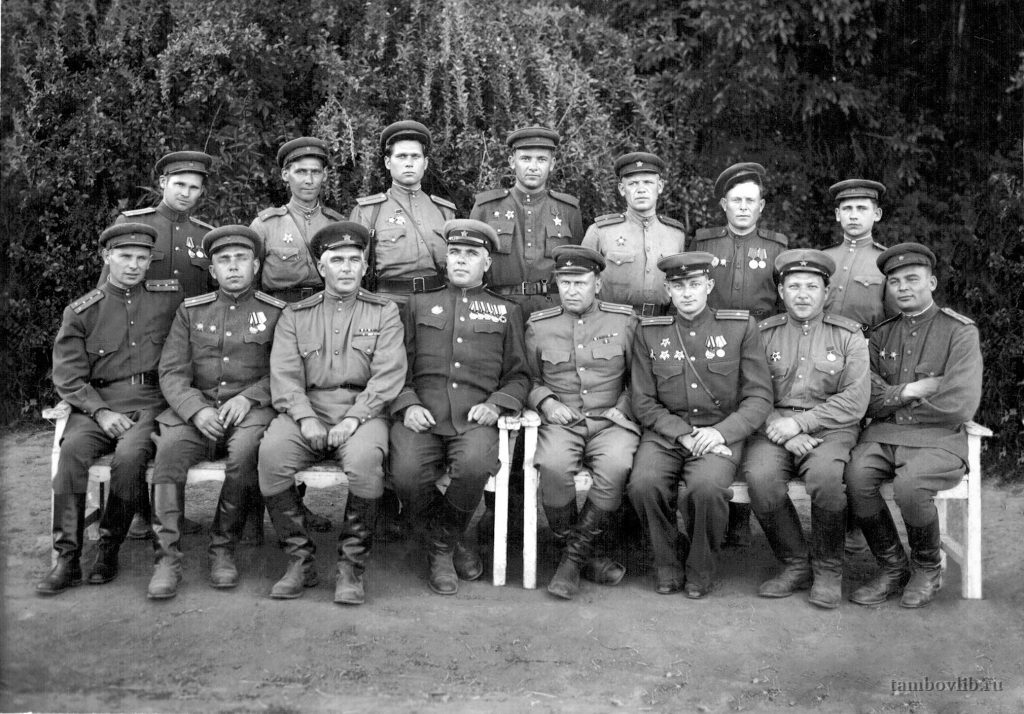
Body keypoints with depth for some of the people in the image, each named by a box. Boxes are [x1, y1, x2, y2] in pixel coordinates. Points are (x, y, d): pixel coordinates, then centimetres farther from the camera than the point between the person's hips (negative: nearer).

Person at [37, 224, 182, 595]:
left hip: (151, 402, -1)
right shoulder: (80, 312, 8)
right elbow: (68, 377, 4)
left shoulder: (171, 296, 9)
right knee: (72, 449, -29)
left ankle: (109, 548, -13)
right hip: (97, 404, 1)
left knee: (129, 454, -31)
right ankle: (67, 558, -21)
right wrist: (101, 412, -12)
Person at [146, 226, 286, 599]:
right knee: (168, 448, -29)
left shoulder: (275, 312, 8)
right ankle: (167, 558, -23)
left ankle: (223, 550, -17)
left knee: (245, 450, -34)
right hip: (195, 407, 2)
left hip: (251, 408, -2)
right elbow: (171, 372, 6)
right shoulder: (191, 311, 14)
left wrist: (248, 397, -12)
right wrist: (196, 410, -13)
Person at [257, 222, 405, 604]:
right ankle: (300, 561, -13)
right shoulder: (294, 315, 16)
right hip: (307, 411, 2)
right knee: (271, 453, -28)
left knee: (365, 458, -34)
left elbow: (388, 374, -1)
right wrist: (305, 417, -13)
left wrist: (354, 417, -15)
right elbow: (283, 375, 4)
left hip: (362, 411, -2)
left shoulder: (384, 312, 12)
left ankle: (351, 566, -17)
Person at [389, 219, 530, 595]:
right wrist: (408, 404, -4)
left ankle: (442, 546, -4)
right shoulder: (418, 304, 21)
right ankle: (445, 547, 1)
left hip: (475, 418, 0)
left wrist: (496, 403, -4)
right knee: (407, 474, -29)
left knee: (475, 465, -34)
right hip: (422, 416, 1)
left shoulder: (506, 311, 20)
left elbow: (519, 376, 16)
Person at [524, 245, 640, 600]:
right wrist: (546, 401, -1)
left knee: (616, 466, -34)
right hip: (561, 422, 1)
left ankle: (574, 556, -16)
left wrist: (623, 408, -1)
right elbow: (529, 380, 18)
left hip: (610, 422, 0)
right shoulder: (538, 325, 10)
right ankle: (585, 556, -12)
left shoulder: (624, 321, 9)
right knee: (554, 465, -33)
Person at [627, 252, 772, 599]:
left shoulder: (741, 327, 3)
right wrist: (683, 434, -10)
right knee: (643, 483, -28)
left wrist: (721, 432, -14)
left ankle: (700, 570, -4)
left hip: (721, 434, -1)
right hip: (665, 433, 2)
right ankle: (667, 566, -2)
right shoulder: (648, 332, 7)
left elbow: (759, 397, 1)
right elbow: (643, 402, 5)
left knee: (707, 487, -32)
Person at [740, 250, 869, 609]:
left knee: (824, 475, -34)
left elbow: (855, 400, -2)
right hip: (773, 426, 1)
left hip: (830, 428, -1)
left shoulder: (848, 335, 8)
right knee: (759, 476, -30)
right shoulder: (763, 334, 12)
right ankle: (796, 564, -7)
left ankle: (828, 569, -9)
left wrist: (799, 423, -13)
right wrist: (781, 430, -14)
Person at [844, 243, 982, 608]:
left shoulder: (960, 331, 0)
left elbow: (960, 406, -10)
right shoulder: (881, 334, 15)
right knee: (855, 475, -27)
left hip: (939, 439, -4)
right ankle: (893, 568, -5)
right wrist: (912, 391, -8)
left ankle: (928, 568, -2)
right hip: (883, 435, 4)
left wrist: (895, 398, -2)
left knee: (909, 484, -33)